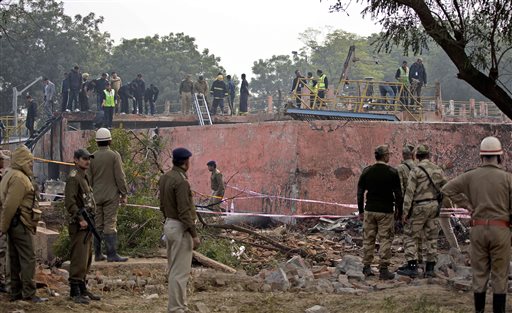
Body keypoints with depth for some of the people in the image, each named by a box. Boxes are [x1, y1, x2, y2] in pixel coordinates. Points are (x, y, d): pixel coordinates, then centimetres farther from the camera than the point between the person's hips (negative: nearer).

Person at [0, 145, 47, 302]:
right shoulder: (19, 178, -17)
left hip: (14, 224, 11)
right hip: (19, 223, -11)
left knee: (16, 258, 13)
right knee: (28, 258, -8)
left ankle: (16, 292, 17)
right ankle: (29, 294, -9)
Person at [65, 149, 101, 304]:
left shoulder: (84, 177, 18)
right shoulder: (73, 178, -12)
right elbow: (69, 202, -21)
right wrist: (80, 219, -24)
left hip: (87, 224, 10)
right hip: (79, 226, -10)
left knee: (87, 259, 13)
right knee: (79, 259, -10)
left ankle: (82, 288, 20)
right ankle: (75, 291, -7)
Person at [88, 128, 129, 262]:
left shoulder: (92, 157, 4)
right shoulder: (114, 156, -7)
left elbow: (88, 179, 8)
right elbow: (120, 177, -9)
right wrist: (124, 194, -1)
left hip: (96, 196, 4)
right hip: (111, 196, -4)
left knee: (97, 225, 8)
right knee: (110, 224, -5)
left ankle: (98, 254, 11)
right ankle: (112, 254, -8)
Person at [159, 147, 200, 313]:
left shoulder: (165, 178, 8)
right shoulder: (181, 181, -21)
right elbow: (184, 211, -23)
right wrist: (194, 235, -20)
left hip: (169, 225, 10)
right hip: (181, 229, -10)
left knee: (174, 269, 15)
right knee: (180, 271, -5)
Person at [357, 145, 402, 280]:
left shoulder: (367, 171, 2)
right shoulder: (392, 172, -7)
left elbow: (360, 193, 4)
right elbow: (398, 194, -6)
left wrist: (361, 211, 11)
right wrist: (399, 211, 4)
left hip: (370, 210, 3)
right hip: (386, 212, -3)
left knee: (368, 239, 11)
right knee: (385, 240, 2)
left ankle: (367, 267, 14)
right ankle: (383, 270, 0)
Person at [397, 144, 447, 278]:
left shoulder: (415, 171, -11)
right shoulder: (438, 169, 7)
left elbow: (409, 193, -14)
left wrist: (405, 213, -11)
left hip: (419, 207, -5)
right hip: (434, 206, 5)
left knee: (411, 237, 0)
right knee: (431, 238, 10)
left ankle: (412, 267, -8)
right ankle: (430, 268, 10)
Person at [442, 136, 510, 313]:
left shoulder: (471, 176, 1)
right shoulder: (506, 177, -7)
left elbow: (447, 189, 2)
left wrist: (467, 205, 5)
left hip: (478, 228, 3)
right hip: (500, 228, -3)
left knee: (479, 274, 11)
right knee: (499, 275, 5)